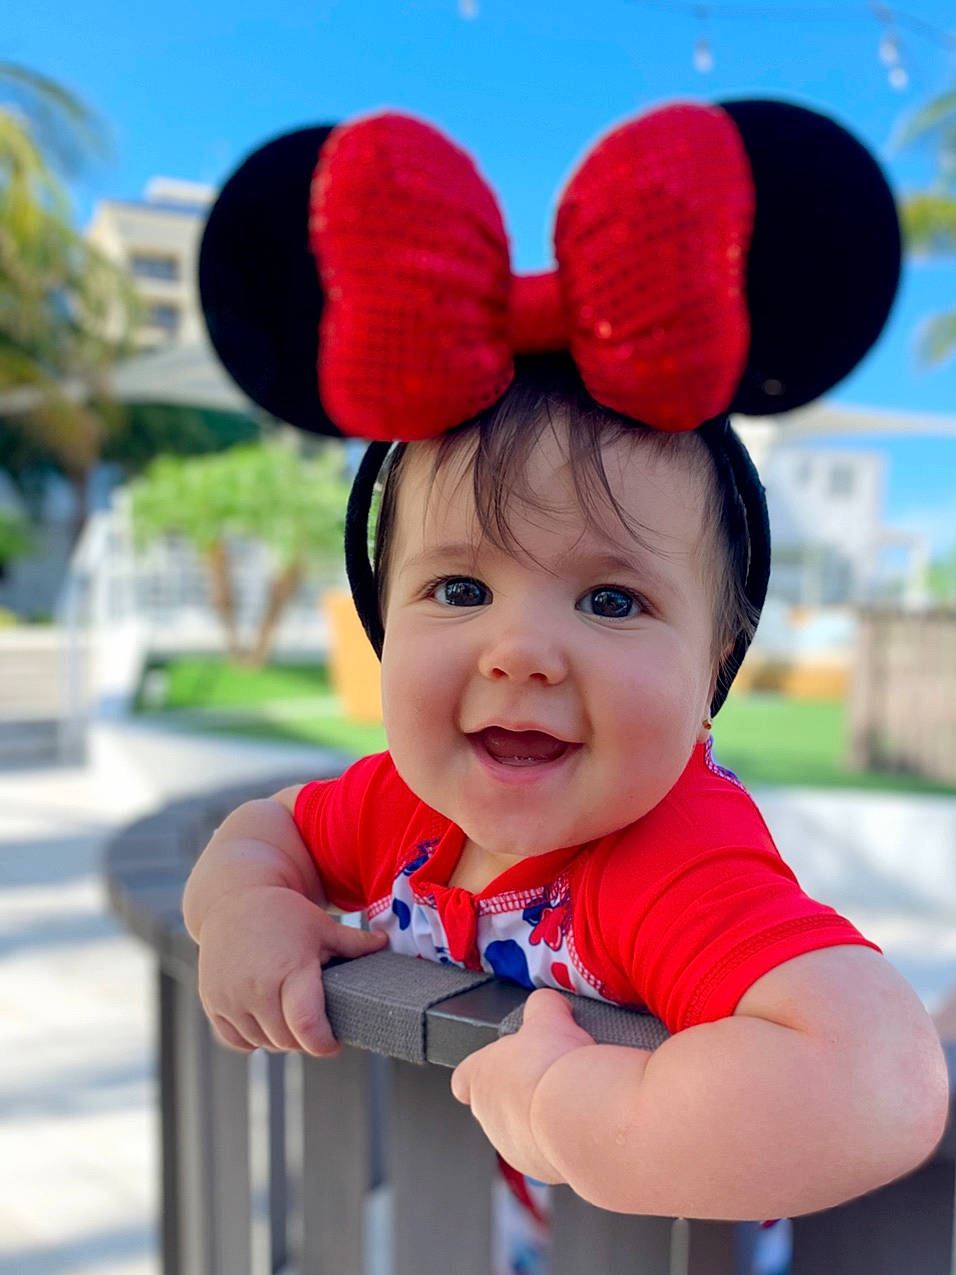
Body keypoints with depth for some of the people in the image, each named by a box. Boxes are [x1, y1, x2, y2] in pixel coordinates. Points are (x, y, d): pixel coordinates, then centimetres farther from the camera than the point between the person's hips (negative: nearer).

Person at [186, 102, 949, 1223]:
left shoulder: (693, 877, -33)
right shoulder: (407, 801, -15)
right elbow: (260, 829, 0)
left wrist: (565, 1105, -36)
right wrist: (242, 905, -20)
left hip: (607, 1248, -3)